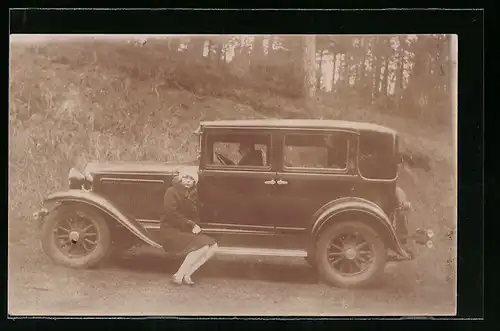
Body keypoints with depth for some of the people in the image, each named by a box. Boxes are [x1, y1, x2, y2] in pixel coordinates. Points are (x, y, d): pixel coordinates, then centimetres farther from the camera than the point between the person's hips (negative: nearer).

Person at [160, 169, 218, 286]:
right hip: (172, 232, -8)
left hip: (187, 232, 8)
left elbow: (193, 215, 12)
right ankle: (178, 276, -19)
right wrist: (191, 225, -18)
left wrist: (195, 226, -11)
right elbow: (171, 214, -17)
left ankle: (187, 275, -9)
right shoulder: (172, 192, -5)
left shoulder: (190, 195, 18)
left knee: (213, 246, -10)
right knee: (202, 246, -29)